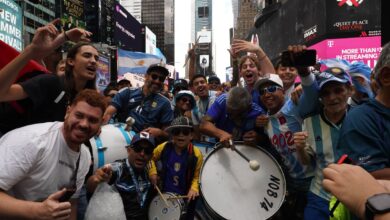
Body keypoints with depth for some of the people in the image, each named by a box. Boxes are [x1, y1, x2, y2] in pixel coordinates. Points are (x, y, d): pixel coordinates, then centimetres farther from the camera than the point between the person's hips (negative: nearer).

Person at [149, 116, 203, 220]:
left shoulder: (196, 154, -18)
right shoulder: (163, 148, -12)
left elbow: (197, 176, -8)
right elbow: (151, 158, 7)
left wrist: (194, 188, -23)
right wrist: (152, 172, -6)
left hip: (185, 196, -2)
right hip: (164, 193, 2)